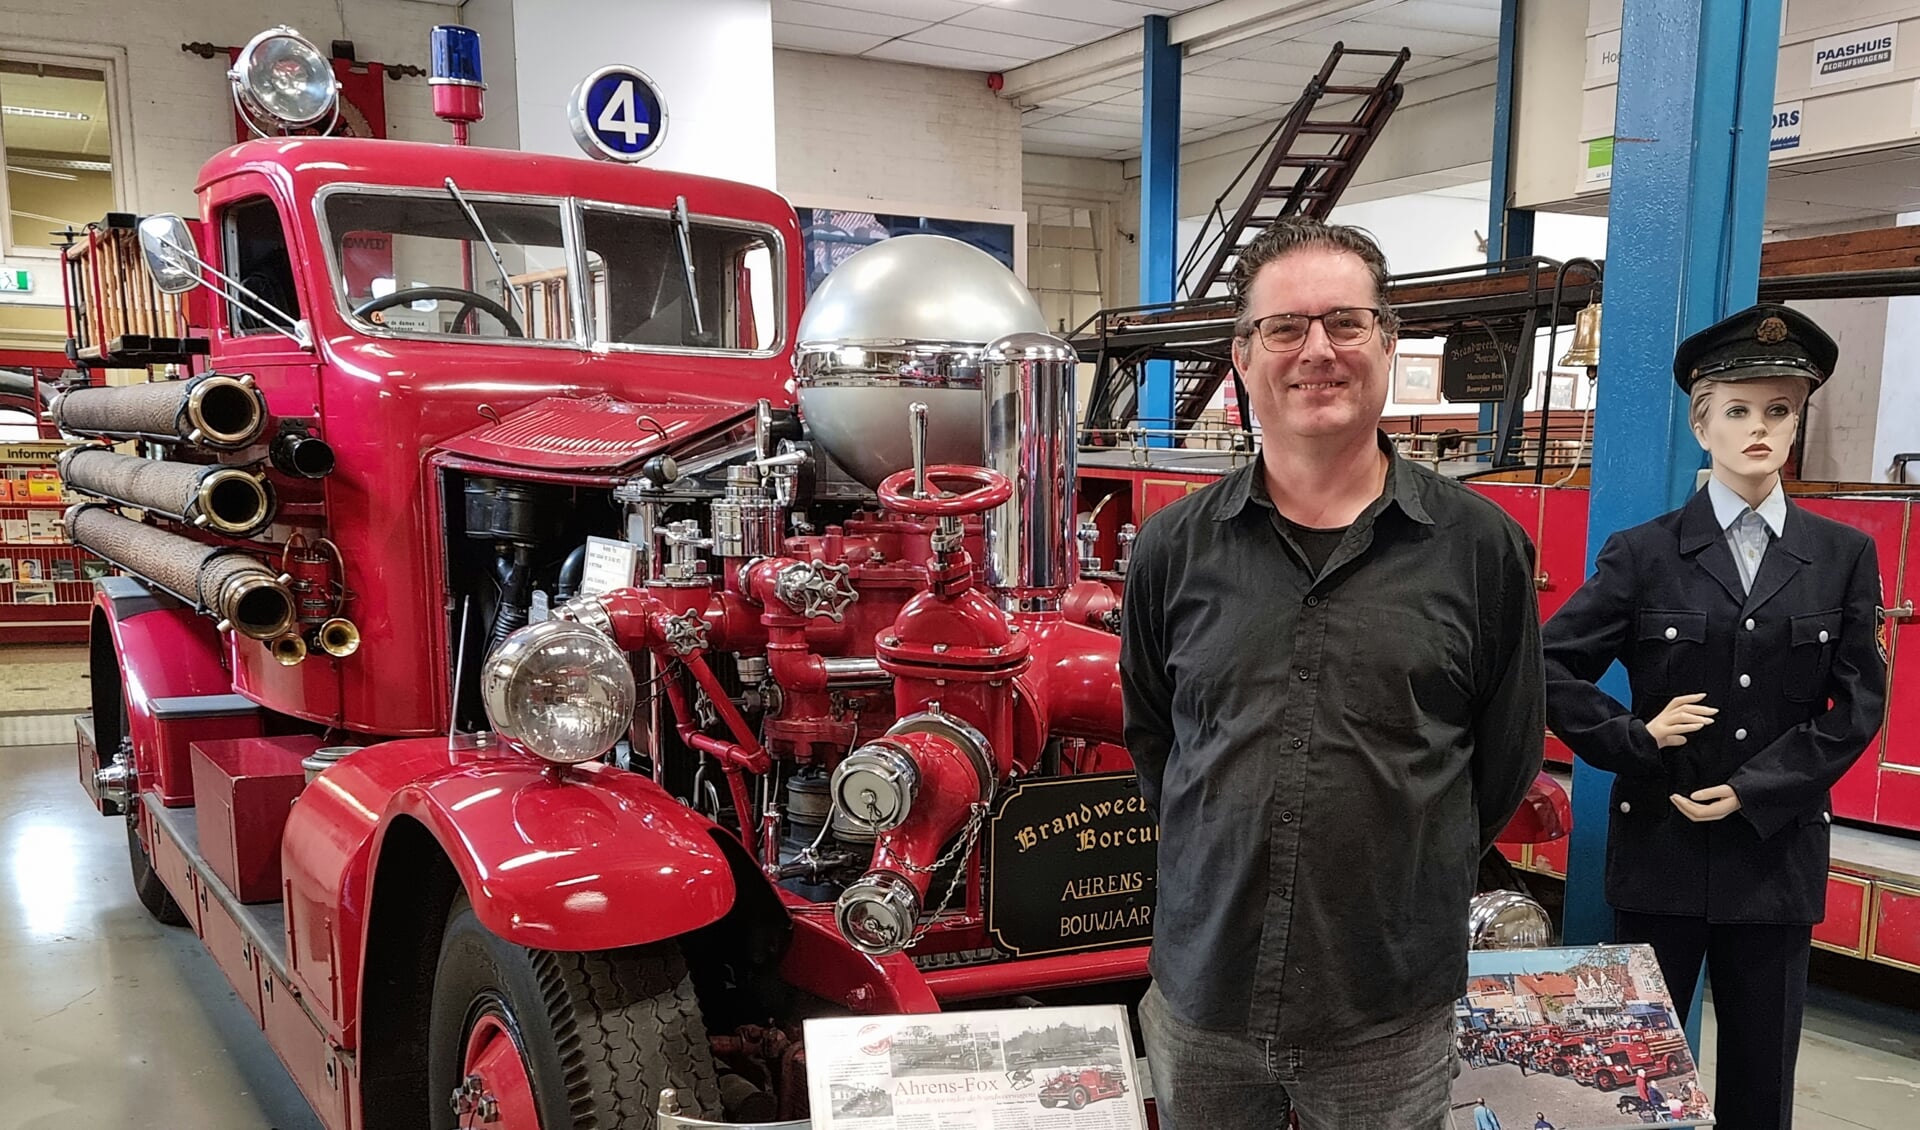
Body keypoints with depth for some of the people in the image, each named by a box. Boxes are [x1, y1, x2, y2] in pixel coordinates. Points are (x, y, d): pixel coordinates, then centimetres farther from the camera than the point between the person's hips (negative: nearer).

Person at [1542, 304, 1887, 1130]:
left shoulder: (1844, 556, 3)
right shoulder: (1643, 553, -3)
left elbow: (1858, 703, -2)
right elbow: (1552, 667, -4)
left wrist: (1752, 792, -9)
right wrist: (1634, 739, -12)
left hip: (1778, 853, 2)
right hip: (1660, 846, -1)